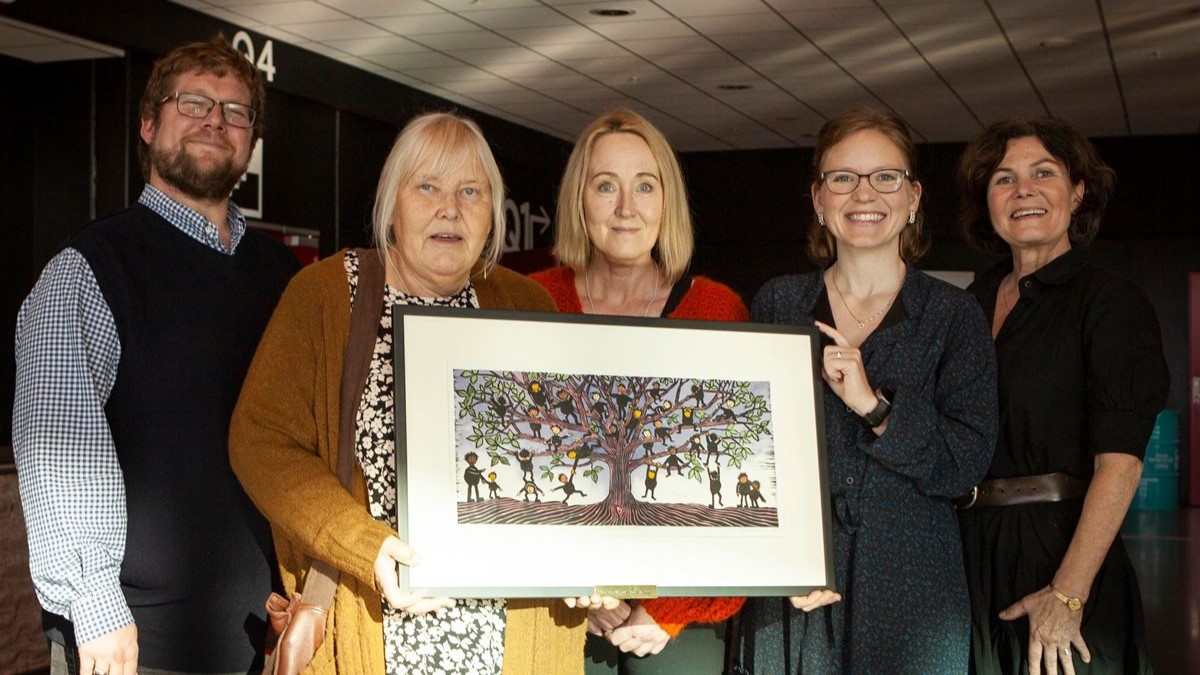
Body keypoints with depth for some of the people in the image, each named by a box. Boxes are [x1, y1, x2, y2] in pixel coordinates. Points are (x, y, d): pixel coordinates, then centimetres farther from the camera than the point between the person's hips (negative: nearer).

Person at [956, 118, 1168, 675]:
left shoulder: (1112, 303, -7)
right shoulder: (974, 301, 10)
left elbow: (1119, 462, -16)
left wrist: (1067, 594, -23)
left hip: (1056, 550, -5)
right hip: (967, 552, 5)